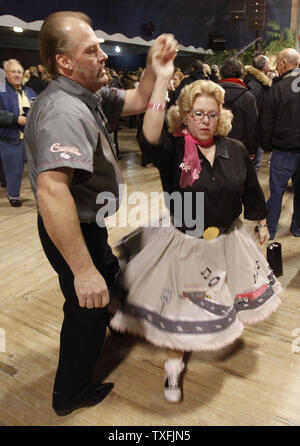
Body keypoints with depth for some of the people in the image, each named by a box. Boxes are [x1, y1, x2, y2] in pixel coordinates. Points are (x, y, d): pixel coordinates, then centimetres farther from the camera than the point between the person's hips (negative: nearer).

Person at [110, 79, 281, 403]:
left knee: (223, 301, 25)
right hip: (182, 243, -4)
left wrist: (261, 223, 19)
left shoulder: (235, 150, -2)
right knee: (178, 306, 10)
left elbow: (251, 190, 10)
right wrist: (161, 81, -43)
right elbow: (149, 138, -40)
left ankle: (227, 329, 61)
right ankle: (173, 365, 34)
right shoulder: (173, 150, -16)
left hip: (227, 241, 4)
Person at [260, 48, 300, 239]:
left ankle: (269, 229, 14)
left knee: (277, 191, 5)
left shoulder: (277, 89, -11)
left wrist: (267, 146, 6)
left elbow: (267, 125, -7)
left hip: (283, 151, -4)